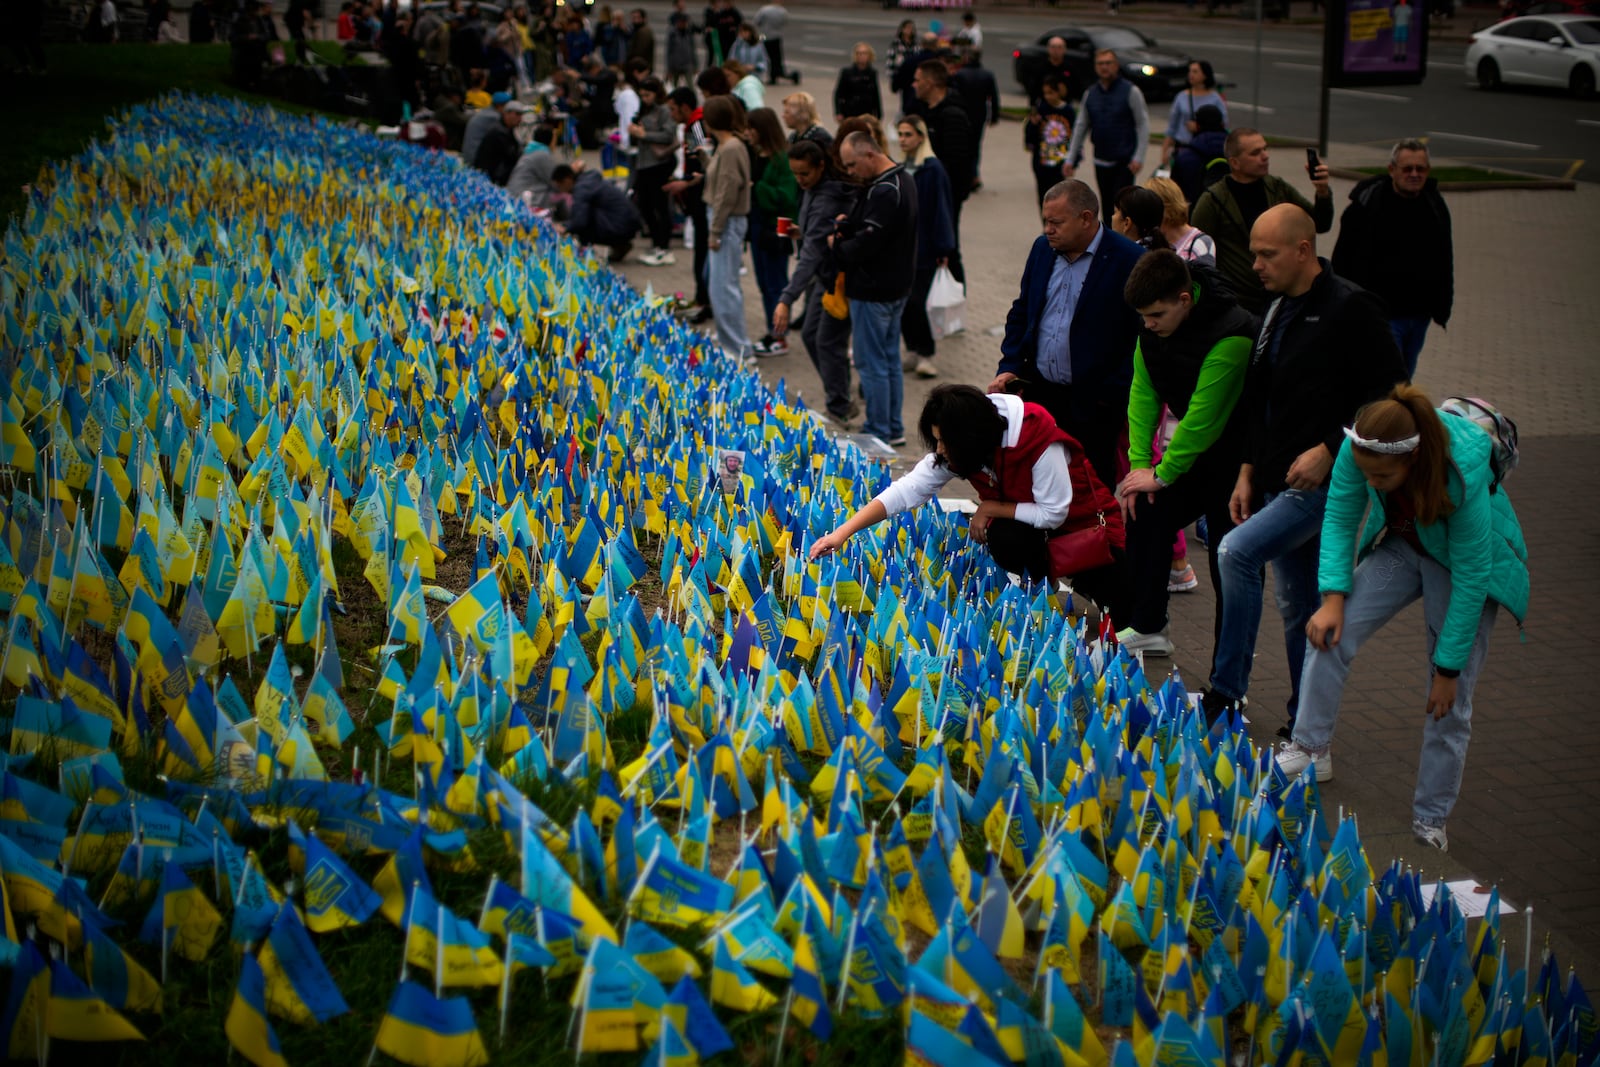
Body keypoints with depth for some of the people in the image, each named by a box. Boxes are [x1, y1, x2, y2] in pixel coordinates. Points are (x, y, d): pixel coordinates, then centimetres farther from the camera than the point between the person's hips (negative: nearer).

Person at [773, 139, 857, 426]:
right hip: (826, 274, 11)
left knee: (829, 341, -3)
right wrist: (803, 231, 5)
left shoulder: (826, 201, -31)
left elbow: (811, 254, -38)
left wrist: (786, 300, -43)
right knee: (811, 334, 17)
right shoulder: (814, 189, 0)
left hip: (840, 277, -11)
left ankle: (839, 409, 10)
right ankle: (840, 396, 30)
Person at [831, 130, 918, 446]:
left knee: (871, 364, -2)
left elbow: (866, 244, -26)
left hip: (873, 289, -10)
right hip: (896, 286, 11)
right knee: (890, 360, 16)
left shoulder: (883, 192, -23)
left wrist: (837, 245, -8)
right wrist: (847, 226, -1)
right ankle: (894, 429, 24)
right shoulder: (902, 180, 10)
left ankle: (879, 432, 4)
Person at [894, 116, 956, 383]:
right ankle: (913, 351, 18)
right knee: (903, 301, 6)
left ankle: (925, 355, 5)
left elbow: (941, 208, -9)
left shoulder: (933, 169, -9)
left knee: (915, 301, -8)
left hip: (924, 248, -6)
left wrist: (943, 248, -11)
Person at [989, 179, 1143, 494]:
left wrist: (1113, 392, -13)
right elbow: (1021, 311, 18)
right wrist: (1009, 367, 6)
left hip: (1093, 403, -5)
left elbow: (1145, 335, -10)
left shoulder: (1130, 261, -12)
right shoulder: (1042, 248, 8)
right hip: (1039, 391, 5)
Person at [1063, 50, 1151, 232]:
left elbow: (1143, 124, -6)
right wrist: (1071, 159, 11)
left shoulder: (1130, 91, -5)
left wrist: (1138, 157, -14)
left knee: (1121, 203, -13)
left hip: (1124, 161, -5)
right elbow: (1082, 127, 15)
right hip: (1101, 161, 5)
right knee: (1106, 206, 8)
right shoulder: (1090, 94, 9)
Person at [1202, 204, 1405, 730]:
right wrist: (1248, 470, 13)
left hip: (1323, 479, -8)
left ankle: (1226, 692, -12)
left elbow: (1390, 396, -14)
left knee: (1237, 551, -22)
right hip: (1278, 481, 8)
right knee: (1297, 606, 13)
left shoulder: (1351, 309, -12)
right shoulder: (1277, 310, 13)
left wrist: (1329, 450, -19)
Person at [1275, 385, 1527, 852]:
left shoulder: (1464, 475, -38)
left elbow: (1470, 576, -29)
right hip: (1401, 546, 4)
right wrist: (1333, 597, -23)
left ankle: (1430, 821, 8)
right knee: (1329, 631, -16)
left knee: (1449, 700, -5)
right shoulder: (1360, 449, -28)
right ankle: (1311, 749, -1)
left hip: (1466, 560, -4)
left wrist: (1448, 667, -22)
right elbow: (1340, 519, -11)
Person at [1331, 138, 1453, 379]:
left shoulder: (1435, 207, 7)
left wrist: (1442, 308, 15)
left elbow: (1444, 262, 17)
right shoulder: (1367, 204, -10)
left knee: (1403, 379, 16)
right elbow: (1342, 258, -7)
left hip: (1418, 316, 6)